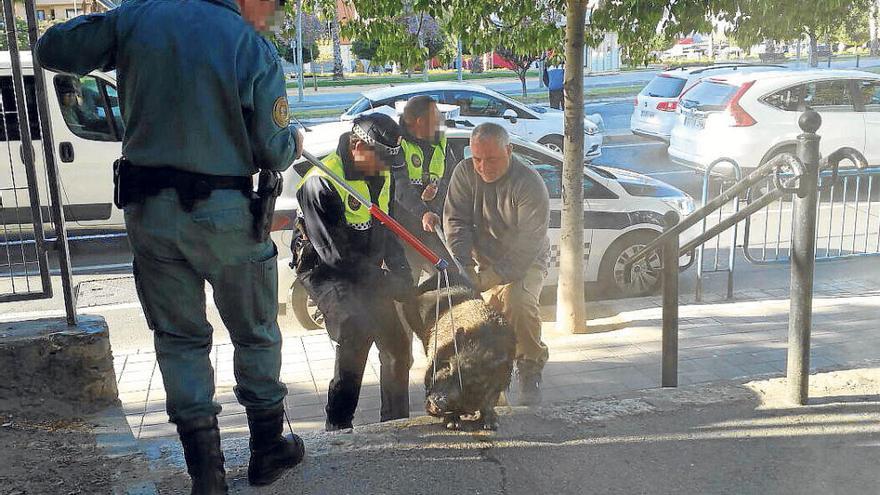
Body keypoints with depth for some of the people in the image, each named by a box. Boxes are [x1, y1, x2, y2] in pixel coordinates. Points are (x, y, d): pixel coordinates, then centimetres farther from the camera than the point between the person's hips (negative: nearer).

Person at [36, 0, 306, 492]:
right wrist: (294, 141, 15)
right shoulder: (256, 51, -10)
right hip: (223, 212, -3)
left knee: (179, 338, 13)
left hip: (148, 208, 4)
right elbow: (273, 152, -8)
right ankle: (267, 450, 29)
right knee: (256, 336, 15)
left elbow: (52, 49, 7)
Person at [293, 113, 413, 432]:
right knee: (357, 330, -28)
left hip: (367, 270, 8)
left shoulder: (382, 177, 5)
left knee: (397, 343, 7)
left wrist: (400, 273, -1)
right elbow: (334, 253, -23)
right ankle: (337, 423, -16)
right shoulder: (320, 183, -21)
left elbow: (387, 230, 15)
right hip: (324, 270, -8)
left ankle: (396, 420, 24)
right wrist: (386, 283, -21)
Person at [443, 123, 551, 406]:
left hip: (524, 263, -4)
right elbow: (456, 221, -6)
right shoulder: (465, 173, -6)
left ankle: (530, 371, -9)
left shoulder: (530, 185, -20)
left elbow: (527, 246, -25)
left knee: (518, 300, -32)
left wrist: (488, 278, -33)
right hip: (482, 261, 4)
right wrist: (463, 266, -22)